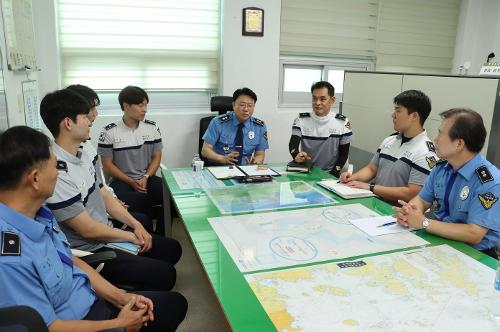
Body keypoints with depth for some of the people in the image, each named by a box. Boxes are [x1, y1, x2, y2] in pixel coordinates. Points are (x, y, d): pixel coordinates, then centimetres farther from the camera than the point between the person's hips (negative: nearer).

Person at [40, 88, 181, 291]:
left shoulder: (81, 156, 3)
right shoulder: (57, 173, -28)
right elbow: (88, 230, -22)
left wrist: (136, 225, -2)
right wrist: (132, 237, -9)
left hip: (107, 235, 9)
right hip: (89, 252, -9)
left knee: (172, 248, 10)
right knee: (165, 275, -12)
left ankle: (131, 285, 25)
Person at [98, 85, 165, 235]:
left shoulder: (152, 127, 6)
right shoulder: (109, 132, -4)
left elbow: (156, 157, 9)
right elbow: (107, 164, -2)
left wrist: (146, 177, -9)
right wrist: (131, 182, -12)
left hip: (148, 178, 3)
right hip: (121, 181, -3)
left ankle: (160, 236, -4)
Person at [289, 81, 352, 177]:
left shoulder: (342, 123, 0)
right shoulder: (301, 120, 2)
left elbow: (344, 153, 2)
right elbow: (293, 144, -10)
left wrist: (332, 174, -10)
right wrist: (296, 155, -32)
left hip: (330, 175, -1)